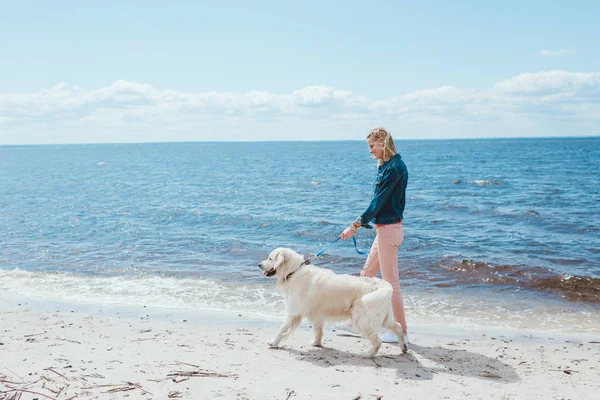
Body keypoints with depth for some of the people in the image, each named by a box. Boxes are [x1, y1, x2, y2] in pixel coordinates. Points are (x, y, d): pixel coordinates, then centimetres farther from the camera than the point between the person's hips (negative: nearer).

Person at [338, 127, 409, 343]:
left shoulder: (395, 167, -18)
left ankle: (401, 331, 11)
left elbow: (378, 201, -20)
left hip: (389, 229, -10)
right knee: (366, 276, 17)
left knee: (391, 281, 0)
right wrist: (362, 222, 13)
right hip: (384, 228, 10)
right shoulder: (387, 166, 11)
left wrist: (355, 225, -19)